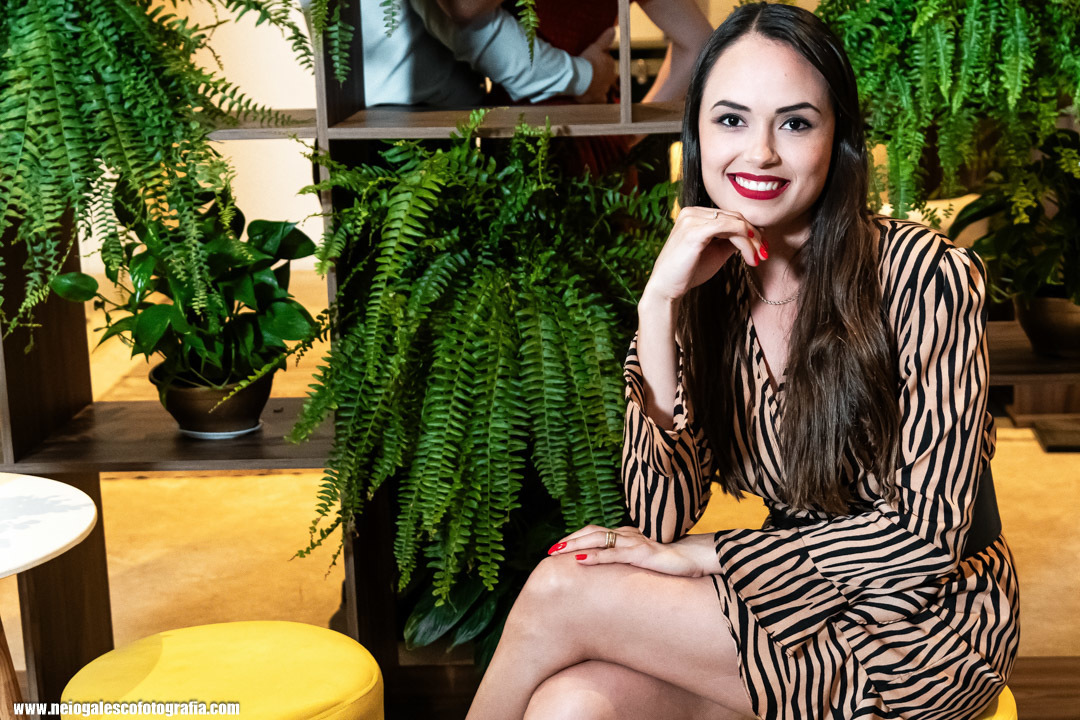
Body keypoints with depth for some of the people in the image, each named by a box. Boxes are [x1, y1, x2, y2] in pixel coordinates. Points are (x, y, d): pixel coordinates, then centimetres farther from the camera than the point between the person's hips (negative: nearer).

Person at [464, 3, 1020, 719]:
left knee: (560, 594, -18)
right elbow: (662, 517, -11)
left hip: (926, 623, -4)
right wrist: (659, 303, -21)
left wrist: (691, 555, -15)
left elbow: (927, 533, -17)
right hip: (801, 608, 4)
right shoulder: (705, 292, -1)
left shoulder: (923, 275, -16)